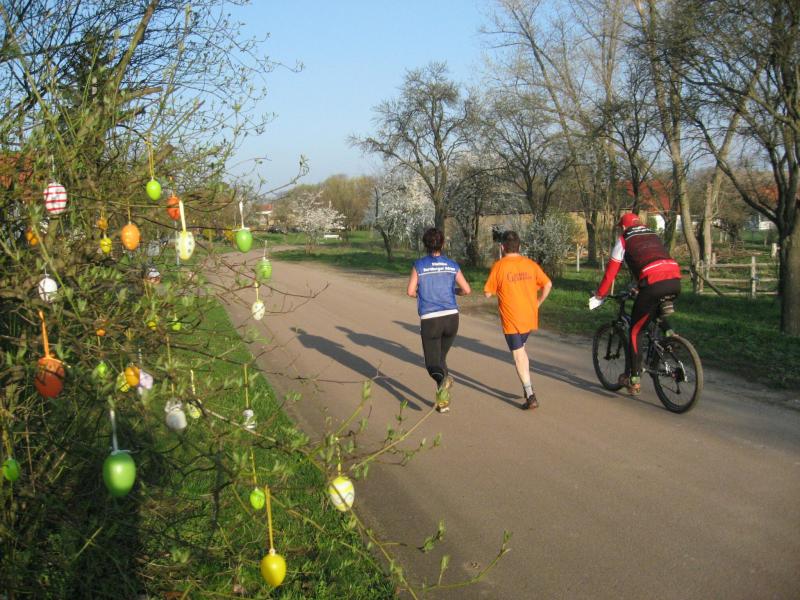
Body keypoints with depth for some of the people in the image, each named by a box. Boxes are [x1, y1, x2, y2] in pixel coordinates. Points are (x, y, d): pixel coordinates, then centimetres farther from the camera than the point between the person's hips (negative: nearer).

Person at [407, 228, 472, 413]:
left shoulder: (419, 265, -1)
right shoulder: (452, 265, 5)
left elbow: (411, 291, -7)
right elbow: (467, 290, 4)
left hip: (429, 319, -3)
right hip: (451, 317, 3)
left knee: (433, 364, 3)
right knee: (441, 357, 22)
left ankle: (444, 380, -32)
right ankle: (443, 400, 17)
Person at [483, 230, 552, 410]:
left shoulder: (499, 266, -10)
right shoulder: (530, 264, 2)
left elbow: (488, 293, -6)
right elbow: (548, 284, 3)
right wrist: (537, 303, 13)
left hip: (511, 319, -5)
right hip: (530, 318, 5)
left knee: (519, 356, 1)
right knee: (521, 349, 24)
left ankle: (531, 396, -3)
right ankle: (528, 387, 21)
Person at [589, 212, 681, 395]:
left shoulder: (624, 239, 17)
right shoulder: (653, 235, 32)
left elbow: (611, 271, 15)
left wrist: (599, 296, 24)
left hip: (653, 283, -5)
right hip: (675, 282, 6)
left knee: (635, 331, 8)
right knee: (657, 313, 37)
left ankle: (634, 379, 8)